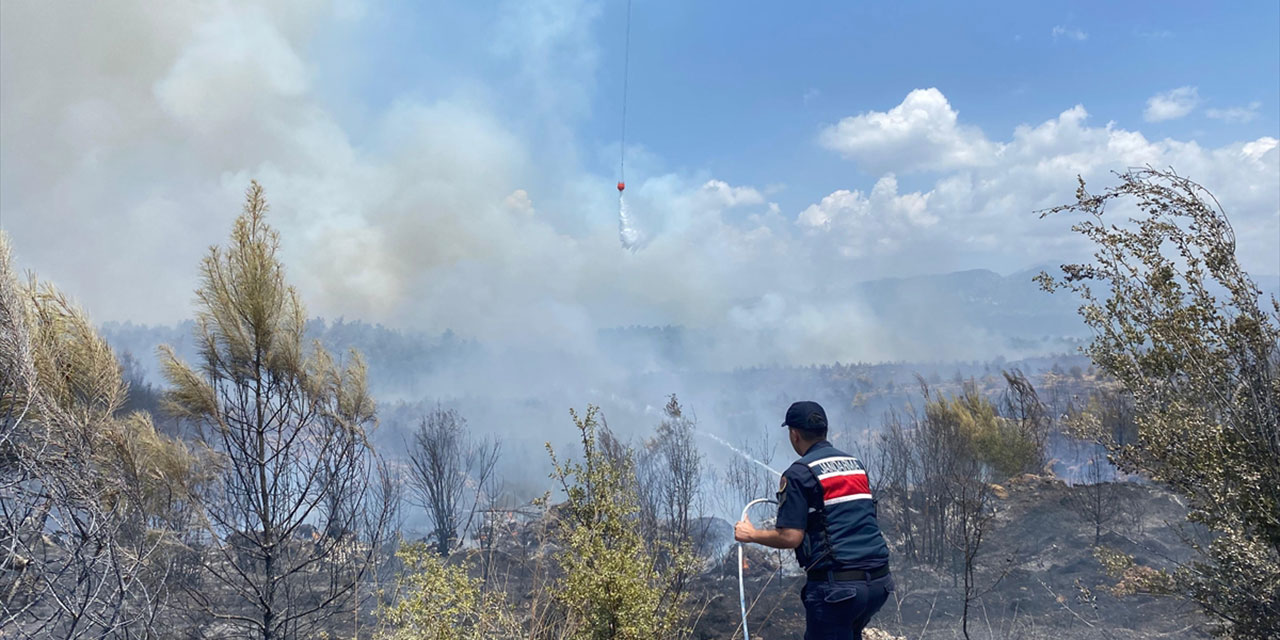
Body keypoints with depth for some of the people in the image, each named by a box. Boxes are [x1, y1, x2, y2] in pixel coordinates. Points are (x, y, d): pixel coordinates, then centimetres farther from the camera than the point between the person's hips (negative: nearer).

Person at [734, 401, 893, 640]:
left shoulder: (799, 473, -7)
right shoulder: (855, 464, 14)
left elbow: (790, 537, -13)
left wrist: (751, 535, 3)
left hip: (837, 585, -7)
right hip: (879, 581, 7)